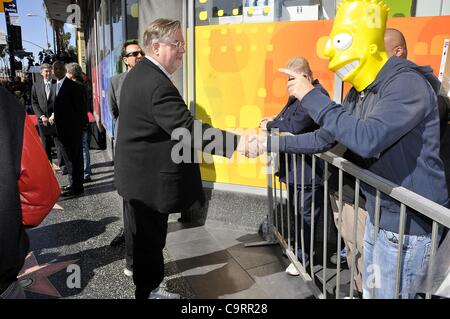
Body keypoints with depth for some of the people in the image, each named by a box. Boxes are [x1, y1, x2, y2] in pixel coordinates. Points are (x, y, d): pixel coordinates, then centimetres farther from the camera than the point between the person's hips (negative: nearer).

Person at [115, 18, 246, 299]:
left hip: (140, 174, 11)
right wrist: (235, 142, -35)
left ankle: (146, 280, 41)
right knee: (150, 238, 6)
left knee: (146, 236, 23)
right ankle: (149, 291, 25)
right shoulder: (157, 83, -25)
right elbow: (187, 128, -33)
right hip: (150, 179, -11)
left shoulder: (139, 74, 10)